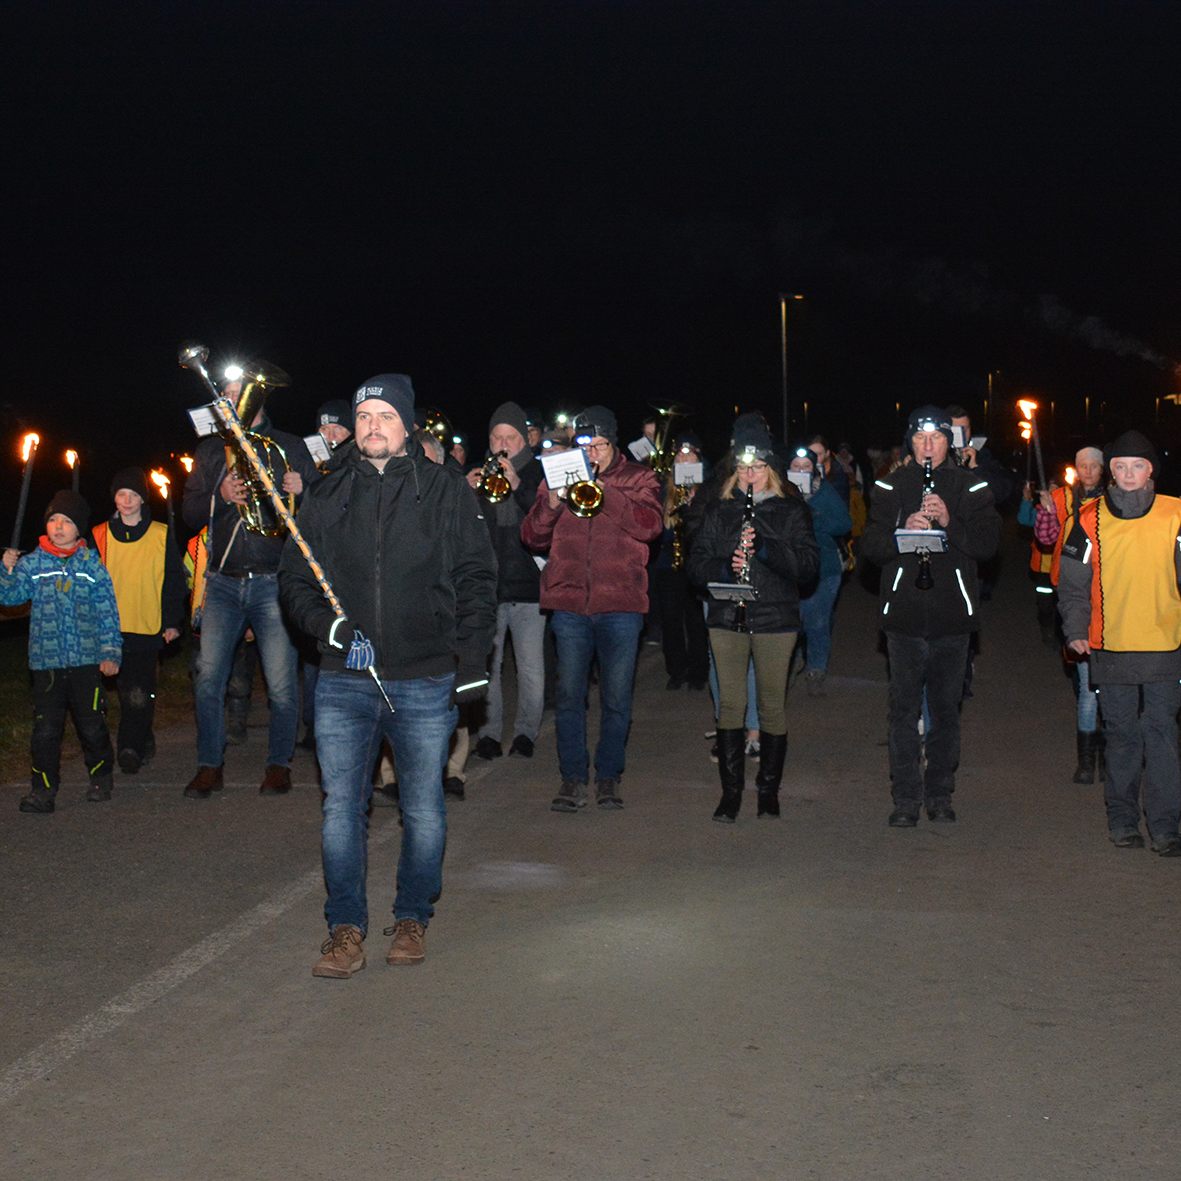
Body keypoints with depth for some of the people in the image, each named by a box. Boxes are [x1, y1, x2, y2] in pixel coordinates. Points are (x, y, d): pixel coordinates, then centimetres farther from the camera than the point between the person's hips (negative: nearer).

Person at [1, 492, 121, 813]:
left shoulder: (92, 565, 3)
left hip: (87, 660, 0)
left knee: (92, 725, 6)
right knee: (45, 728, 0)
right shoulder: (32, 563, 4)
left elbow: (108, 613, 4)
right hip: (46, 661, 1)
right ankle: (43, 789, 7)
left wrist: (111, 653, -1)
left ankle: (101, 777, 26)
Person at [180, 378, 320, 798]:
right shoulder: (210, 450, 14)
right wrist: (221, 496, -12)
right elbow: (190, 514, 8)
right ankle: (209, 767, 10)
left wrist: (301, 491, -17)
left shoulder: (291, 446, 8)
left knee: (282, 684, -3)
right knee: (208, 677, -3)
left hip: (274, 581, -2)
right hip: (223, 583, 2)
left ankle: (279, 764, 14)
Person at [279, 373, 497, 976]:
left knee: (423, 810, 8)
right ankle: (346, 928, 12)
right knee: (341, 807, 1)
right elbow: (293, 576, 13)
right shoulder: (327, 496, 9)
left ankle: (413, 920, 25)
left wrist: (472, 661, -3)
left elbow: (476, 580, 3)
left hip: (426, 683, -1)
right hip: (343, 683, 2)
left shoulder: (446, 491, 3)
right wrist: (322, 621, -7)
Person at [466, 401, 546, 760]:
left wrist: (517, 484, -20)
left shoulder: (538, 474, 6)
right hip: (486, 585, 2)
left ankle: (526, 731, 13)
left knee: (532, 669, -3)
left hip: (527, 585, -1)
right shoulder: (477, 473, 11)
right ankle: (488, 733, 12)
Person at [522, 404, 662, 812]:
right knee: (569, 696, 4)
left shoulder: (638, 479, 6)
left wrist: (603, 493, -19)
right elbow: (532, 537, 5)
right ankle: (572, 777, 14)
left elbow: (650, 525, -12)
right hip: (570, 604, 2)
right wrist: (551, 504, -13)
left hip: (620, 604, -1)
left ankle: (608, 777, 17)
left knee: (616, 699, 5)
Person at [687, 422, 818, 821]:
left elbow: (808, 565, -6)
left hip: (776, 618, -1)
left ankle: (769, 790, 15)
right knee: (730, 704, -1)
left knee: (772, 705, 3)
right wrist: (724, 567, -15)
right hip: (727, 617, 1)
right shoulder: (719, 510, 11)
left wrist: (765, 547, -19)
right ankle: (731, 792, 6)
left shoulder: (791, 510, 4)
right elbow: (696, 564, 6)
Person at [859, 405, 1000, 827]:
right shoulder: (890, 487, 6)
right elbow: (869, 547, 0)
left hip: (952, 615, 0)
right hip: (904, 614, 0)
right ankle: (907, 798, 8)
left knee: (946, 707, 8)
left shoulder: (971, 487, 6)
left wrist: (949, 521, -18)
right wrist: (902, 531, -18)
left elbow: (988, 543, -3)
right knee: (904, 707, 1)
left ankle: (940, 795, 20)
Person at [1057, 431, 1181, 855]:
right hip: (1111, 647, 1)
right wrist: (1076, 631, -5)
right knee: (1121, 734, 9)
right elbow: (1073, 584, 6)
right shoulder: (1091, 520, 1)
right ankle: (1122, 820, 21)